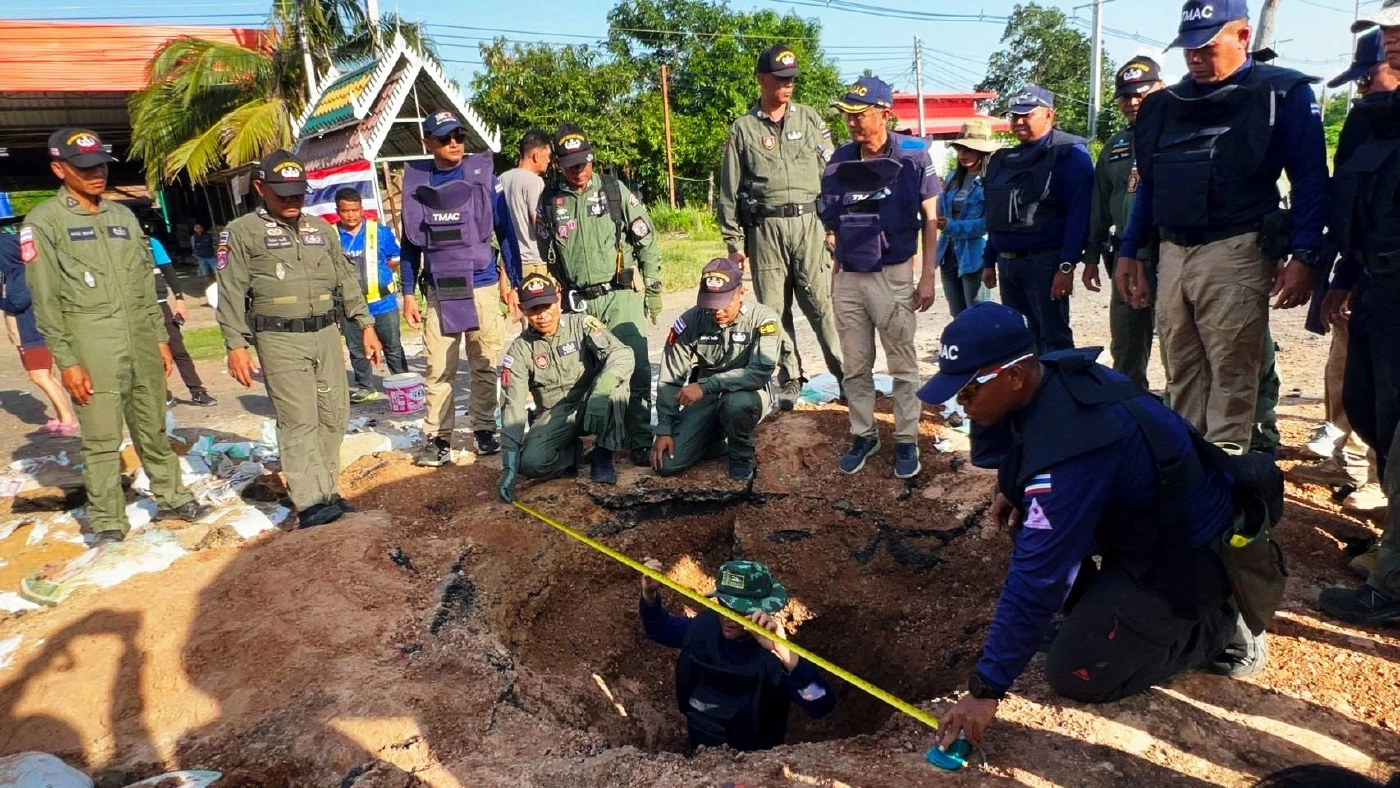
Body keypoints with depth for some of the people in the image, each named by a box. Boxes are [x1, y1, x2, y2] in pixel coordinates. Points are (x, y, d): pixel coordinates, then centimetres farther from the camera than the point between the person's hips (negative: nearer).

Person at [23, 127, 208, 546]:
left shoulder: (123, 216, 13)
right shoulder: (44, 222, -3)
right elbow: (46, 301, -6)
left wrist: (160, 337, 13)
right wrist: (67, 361, -10)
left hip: (142, 340, 5)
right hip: (92, 346, -4)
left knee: (153, 428, 13)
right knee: (102, 439, 0)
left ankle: (171, 497, 25)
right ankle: (107, 523, 11)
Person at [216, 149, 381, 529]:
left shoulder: (321, 228, 16)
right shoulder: (241, 232, 2)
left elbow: (347, 280, 19)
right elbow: (231, 293, -1)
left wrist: (366, 325, 13)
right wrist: (236, 345, -8)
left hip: (326, 334, 5)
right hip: (280, 340, -5)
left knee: (334, 416, 6)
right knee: (299, 420, -10)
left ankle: (327, 490, 16)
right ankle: (311, 502, -9)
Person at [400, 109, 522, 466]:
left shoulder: (483, 177, 1)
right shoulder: (416, 183, 6)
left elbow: (506, 232, 4)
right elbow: (410, 242, 11)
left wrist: (513, 283, 1)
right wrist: (408, 293, 8)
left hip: (483, 286, -1)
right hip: (438, 291, 1)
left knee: (485, 365, 4)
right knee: (438, 369, 1)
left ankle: (484, 429, 19)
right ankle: (437, 436, 11)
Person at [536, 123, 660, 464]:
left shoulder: (615, 191, 1)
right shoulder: (549, 200, 6)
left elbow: (647, 244, 3)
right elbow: (544, 256, 12)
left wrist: (653, 294, 1)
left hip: (620, 295, -2)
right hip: (576, 302, 2)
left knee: (636, 369, -9)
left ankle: (640, 442, 2)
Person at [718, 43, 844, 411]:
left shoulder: (810, 119, 10)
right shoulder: (743, 129, 7)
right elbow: (729, 191, 7)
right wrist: (734, 241, 3)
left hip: (808, 222, 0)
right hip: (764, 228, 1)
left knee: (821, 303, -4)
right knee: (774, 308, 4)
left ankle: (846, 374, 5)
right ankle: (789, 379, 16)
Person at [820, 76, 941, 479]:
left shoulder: (913, 156, -7)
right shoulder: (840, 160, 3)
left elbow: (930, 219, -3)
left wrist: (928, 276, -7)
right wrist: (838, 264, 8)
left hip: (893, 276, -4)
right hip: (848, 278, 4)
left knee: (903, 366, 7)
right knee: (855, 367, 12)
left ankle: (906, 441, 19)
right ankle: (863, 434, 27)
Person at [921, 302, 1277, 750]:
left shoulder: (1068, 452, -35)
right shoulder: (1057, 374, -9)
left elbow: (1035, 579, -32)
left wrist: (986, 688, -24)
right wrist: (1015, 489, 0)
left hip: (1187, 554, -9)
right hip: (1172, 512, 9)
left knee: (1073, 675, -6)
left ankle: (1222, 625, 6)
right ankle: (1104, 608, 12)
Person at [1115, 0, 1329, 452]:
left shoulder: (1284, 93, 1)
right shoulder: (1165, 106, 16)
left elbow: (1310, 180, -3)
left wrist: (1304, 256, -11)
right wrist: (1128, 252, 14)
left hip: (1234, 253, -5)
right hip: (1171, 253, 6)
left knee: (1231, 377, -4)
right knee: (1181, 374, 10)